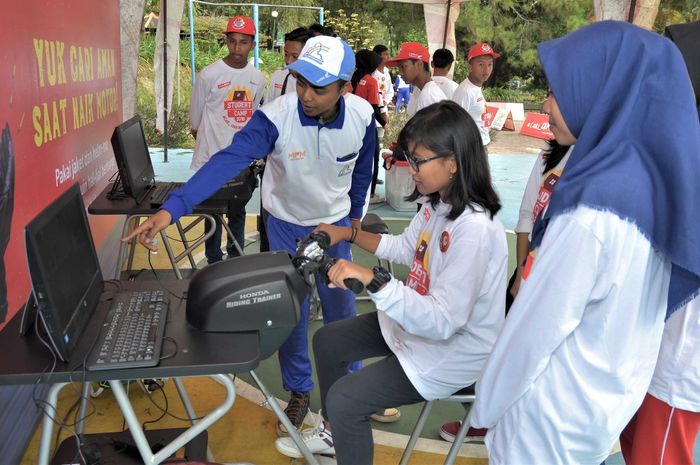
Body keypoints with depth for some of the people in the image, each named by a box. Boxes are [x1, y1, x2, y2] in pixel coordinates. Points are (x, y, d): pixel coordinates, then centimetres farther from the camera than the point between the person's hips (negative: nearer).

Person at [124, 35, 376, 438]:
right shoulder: (275, 116, -31)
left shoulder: (362, 116, -21)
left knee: (341, 307, 12)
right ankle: (299, 391, 29)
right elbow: (228, 162, -42)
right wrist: (171, 209, -53)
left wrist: (356, 212, 10)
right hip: (286, 224, -1)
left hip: (335, 223, 2)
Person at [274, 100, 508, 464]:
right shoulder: (438, 203, -6)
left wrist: (373, 280, -41)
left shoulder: (474, 229, -33)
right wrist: (349, 233, 8)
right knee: (327, 341, 16)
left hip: (453, 350, -9)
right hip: (416, 318, 10)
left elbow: (443, 321, -35)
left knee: (344, 398, -12)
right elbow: (406, 248, 14)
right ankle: (334, 433, 38)